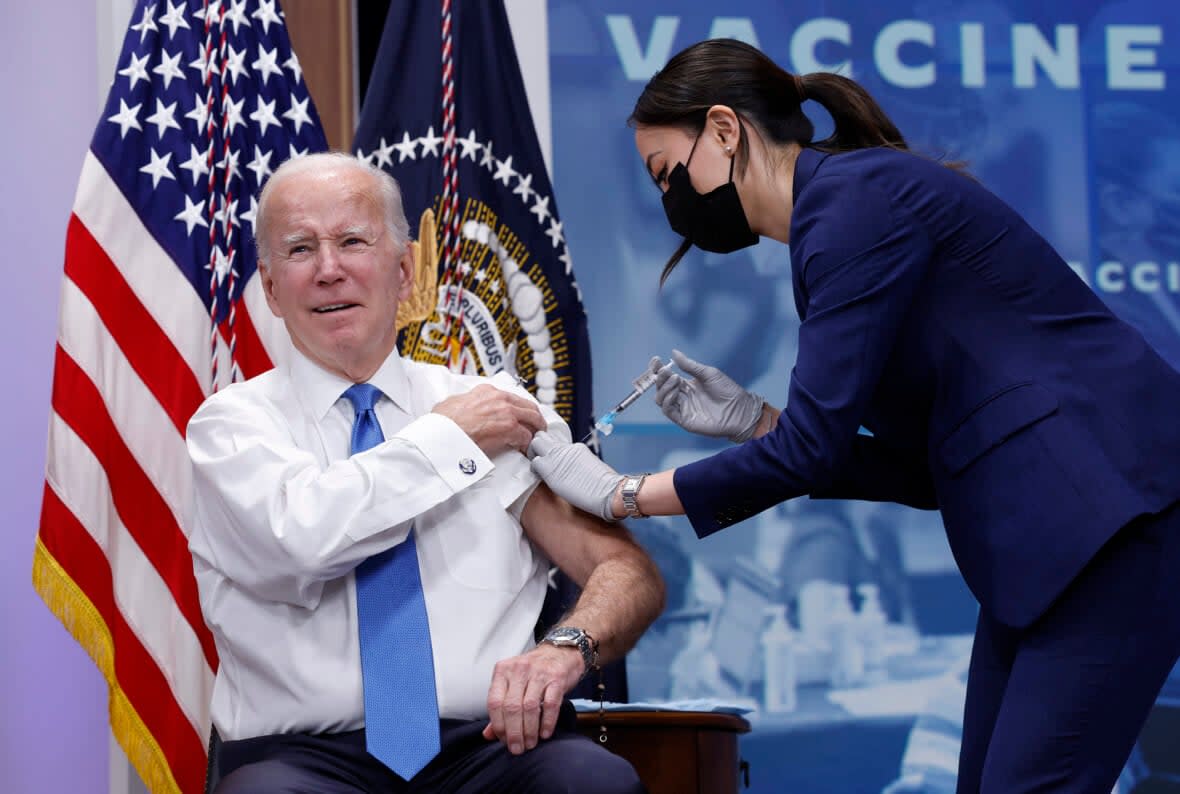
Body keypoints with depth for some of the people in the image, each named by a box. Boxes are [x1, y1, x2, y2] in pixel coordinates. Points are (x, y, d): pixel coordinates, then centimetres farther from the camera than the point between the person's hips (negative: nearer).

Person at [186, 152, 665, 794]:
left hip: (487, 742, 2)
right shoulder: (232, 422, 6)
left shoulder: (499, 408, 13)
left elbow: (631, 574, 7)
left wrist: (567, 646, -15)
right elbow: (298, 537, -16)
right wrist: (451, 436, -4)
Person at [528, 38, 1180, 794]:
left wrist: (621, 495, -5)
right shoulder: (842, 204, 18)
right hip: (1049, 537, 10)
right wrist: (752, 420, 11)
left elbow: (813, 446, -15)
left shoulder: (852, 194, -10)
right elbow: (920, 467, 18)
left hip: (1115, 515, -10)